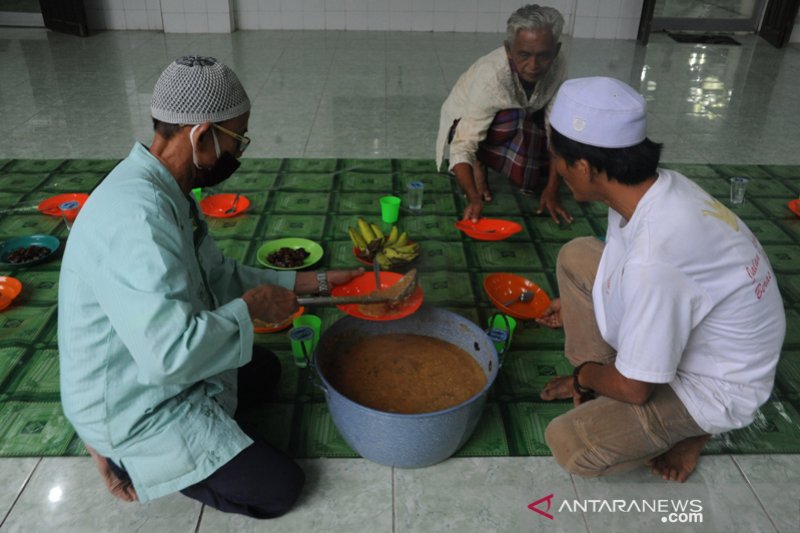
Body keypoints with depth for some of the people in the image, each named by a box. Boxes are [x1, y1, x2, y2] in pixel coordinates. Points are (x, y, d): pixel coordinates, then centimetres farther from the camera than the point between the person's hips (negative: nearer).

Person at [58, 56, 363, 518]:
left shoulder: (167, 192, -2)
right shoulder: (137, 216, -34)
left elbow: (221, 275, 7)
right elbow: (170, 354, -39)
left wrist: (316, 282, 5)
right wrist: (251, 307, -22)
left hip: (153, 376, 9)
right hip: (135, 408, -9)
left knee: (265, 369, 28)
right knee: (280, 488, -3)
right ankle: (128, 454, 6)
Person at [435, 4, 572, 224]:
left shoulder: (558, 67, -24)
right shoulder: (491, 77, -37)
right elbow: (463, 146, -39)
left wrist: (551, 189, -26)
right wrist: (474, 198, -50)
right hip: (466, 123, -5)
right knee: (514, 120, -35)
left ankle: (486, 158, 9)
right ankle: (478, 163, -9)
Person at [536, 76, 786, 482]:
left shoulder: (654, 259, -39)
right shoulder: (653, 187, -13)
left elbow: (634, 388, -26)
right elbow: (623, 267, 11)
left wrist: (585, 374, -5)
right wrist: (575, 303, 24)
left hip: (717, 385, -8)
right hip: (687, 332, 8)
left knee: (570, 445, -20)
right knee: (576, 256, 1)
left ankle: (686, 426, 5)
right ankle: (596, 382, 12)